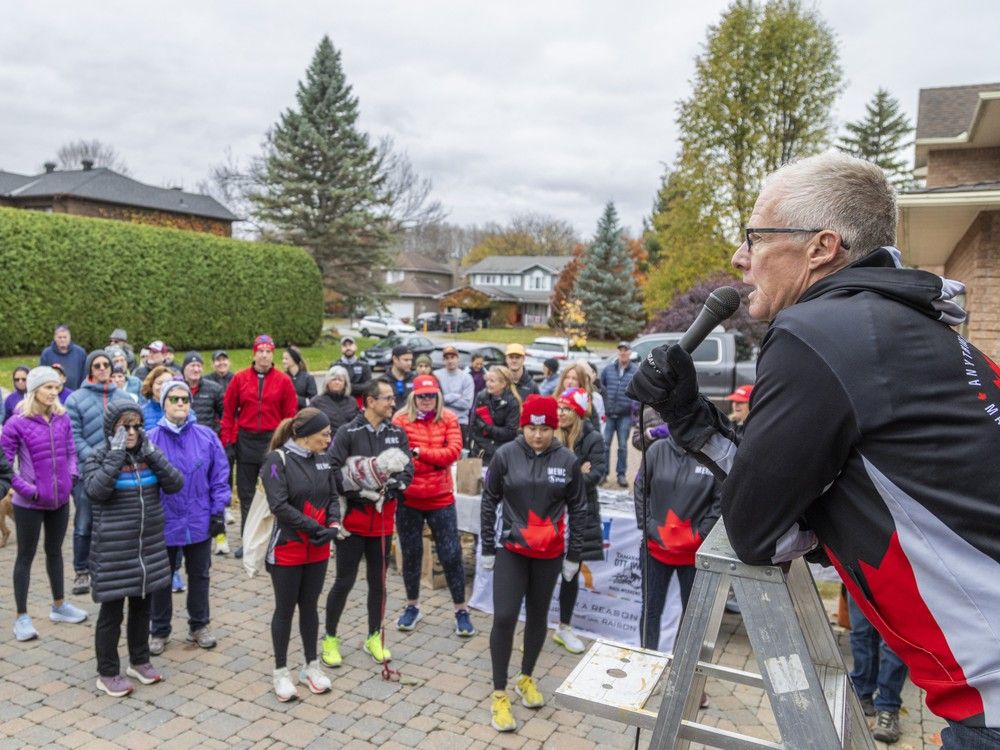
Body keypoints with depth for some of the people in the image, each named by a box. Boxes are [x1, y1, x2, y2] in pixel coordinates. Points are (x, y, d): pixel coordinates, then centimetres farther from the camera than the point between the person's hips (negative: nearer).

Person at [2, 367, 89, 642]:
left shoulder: (63, 419, -1)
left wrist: (70, 477, -4)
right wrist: (28, 490, -16)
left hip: (60, 499, 5)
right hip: (29, 503, -5)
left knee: (55, 551, 19)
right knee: (26, 556, 8)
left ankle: (59, 606, 34)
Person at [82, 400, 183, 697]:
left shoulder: (148, 454, 3)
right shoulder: (98, 456, -9)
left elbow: (175, 484, -8)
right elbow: (96, 491, -26)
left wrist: (151, 452, -16)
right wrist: (116, 454, -26)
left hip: (149, 546, 5)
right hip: (113, 550, -4)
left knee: (141, 606, 18)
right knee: (112, 611, 6)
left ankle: (139, 661, 35)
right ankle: (107, 673, 22)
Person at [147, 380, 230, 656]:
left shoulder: (206, 437, -6)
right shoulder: (151, 439, -11)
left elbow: (220, 476, 0)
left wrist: (218, 511, -2)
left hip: (200, 522, 1)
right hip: (164, 523, -1)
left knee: (199, 575, 16)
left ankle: (199, 626, 33)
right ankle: (159, 631, 32)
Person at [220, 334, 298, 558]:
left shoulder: (283, 381, -2)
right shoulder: (240, 378, 1)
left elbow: (290, 415, -1)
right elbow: (228, 411, 4)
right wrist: (227, 442, 0)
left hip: (273, 441, -2)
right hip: (245, 441, 2)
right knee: (245, 493, 10)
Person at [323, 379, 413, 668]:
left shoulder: (398, 433, 4)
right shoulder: (348, 432, -9)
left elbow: (408, 470, -2)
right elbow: (334, 469, -16)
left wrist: (388, 486, -19)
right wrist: (360, 491, -23)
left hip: (383, 517, 4)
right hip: (353, 517, -4)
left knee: (378, 580, 14)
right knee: (345, 581, 2)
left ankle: (374, 637, 31)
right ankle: (330, 638, 23)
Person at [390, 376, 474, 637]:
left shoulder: (449, 419, -1)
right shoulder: (401, 420, -3)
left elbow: (454, 451, -13)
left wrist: (419, 451, -17)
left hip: (441, 498, 0)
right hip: (408, 499, 0)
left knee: (451, 555, 4)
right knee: (410, 554, 15)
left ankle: (461, 610, 20)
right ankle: (412, 606, 35)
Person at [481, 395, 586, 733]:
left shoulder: (568, 460, -8)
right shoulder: (505, 455, -9)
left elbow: (578, 509, 1)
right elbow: (489, 502, -1)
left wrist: (574, 555, 3)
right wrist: (487, 548, 0)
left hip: (549, 554, 2)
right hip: (511, 550, -1)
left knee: (537, 616, 14)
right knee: (504, 617, -7)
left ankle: (526, 677, 36)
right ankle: (499, 694, 8)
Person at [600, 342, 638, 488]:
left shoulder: (636, 372, -1)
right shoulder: (608, 369, 4)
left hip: (625, 415, -1)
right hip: (608, 414, 1)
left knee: (623, 446, 6)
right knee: (605, 444, 2)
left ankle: (621, 474, 15)